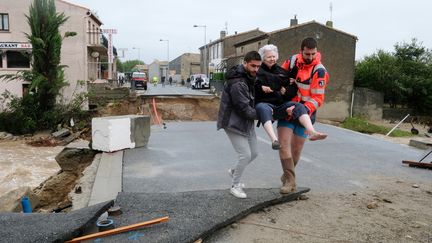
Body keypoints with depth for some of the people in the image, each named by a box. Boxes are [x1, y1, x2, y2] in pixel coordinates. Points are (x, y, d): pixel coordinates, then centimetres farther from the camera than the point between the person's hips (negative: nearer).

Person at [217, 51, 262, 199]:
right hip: (234, 123, -9)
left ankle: (234, 171, 37)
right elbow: (244, 109, -26)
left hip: (247, 122, 9)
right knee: (245, 155, -9)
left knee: (254, 153, 13)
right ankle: (235, 186, 10)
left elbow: (251, 99, 17)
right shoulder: (237, 84, -25)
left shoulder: (249, 77, 6)